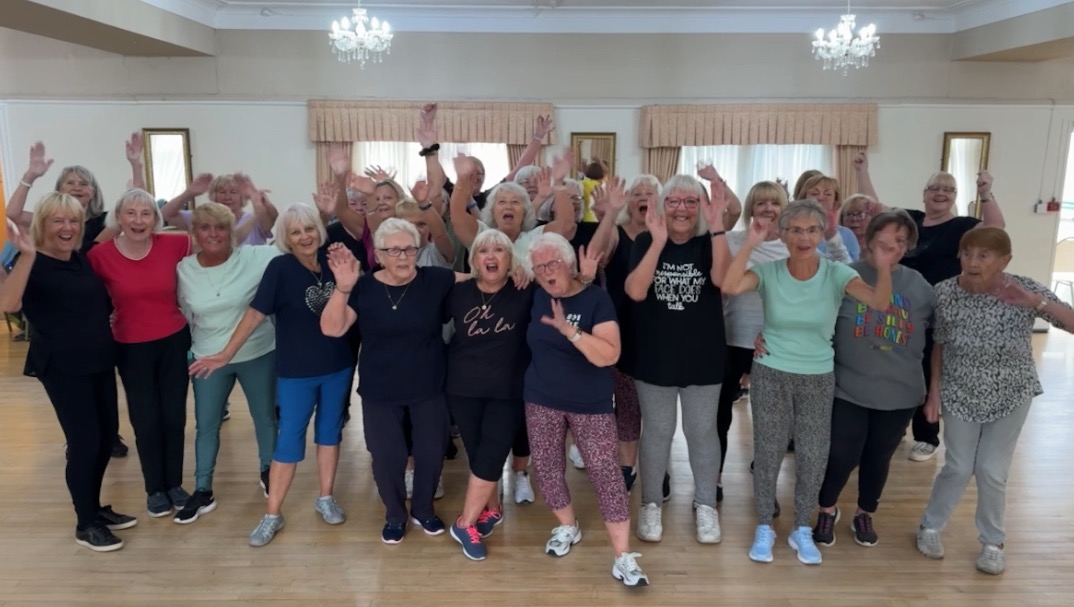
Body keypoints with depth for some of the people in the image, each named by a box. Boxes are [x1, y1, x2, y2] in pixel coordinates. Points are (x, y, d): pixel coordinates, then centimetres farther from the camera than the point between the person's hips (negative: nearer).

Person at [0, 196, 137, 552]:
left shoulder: (83, 260, 8)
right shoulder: (32, 265, -12)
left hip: (100, 360, 7)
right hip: (62, 366, -7)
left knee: (108, 434, 12)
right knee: (84, 441, -4)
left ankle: (96, 508, 30)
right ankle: (85, 524, 13)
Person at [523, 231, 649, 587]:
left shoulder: (596, 299, -14)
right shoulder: (538, 298, 0)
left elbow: (608, 355, -24)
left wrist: (570, 330, -35)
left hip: (591, 406, -4)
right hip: (542, 402, 4)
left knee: (606, 474, -5)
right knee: (547, 467, 10)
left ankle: (623, 557, 2)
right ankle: (567, 527, 35)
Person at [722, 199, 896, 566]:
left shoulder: (836, 274, -8)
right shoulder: (769, 272, -10)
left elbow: (880, 303, -23)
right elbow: (729, 287, -29)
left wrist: (884, 268, -41)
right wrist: (750, 244, -33)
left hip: (818, 378, 1)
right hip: (770, 375, -1)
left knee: (814, 456, 6)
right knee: (768, 452, 6)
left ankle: (802, 530, 28)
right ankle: (764, 528, 26)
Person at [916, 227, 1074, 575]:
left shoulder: (1024, 289, -16)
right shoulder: (945, 293, -13)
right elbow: (939, 345, -1)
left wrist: (1037, 302, -35)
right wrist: (934, 391, -2)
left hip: (1011, 397, 0)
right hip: (959, 395, 0)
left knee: (992, 472, 4)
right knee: (958, 468, 6)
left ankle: (993, 543, 27)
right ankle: (930, 527, 30)